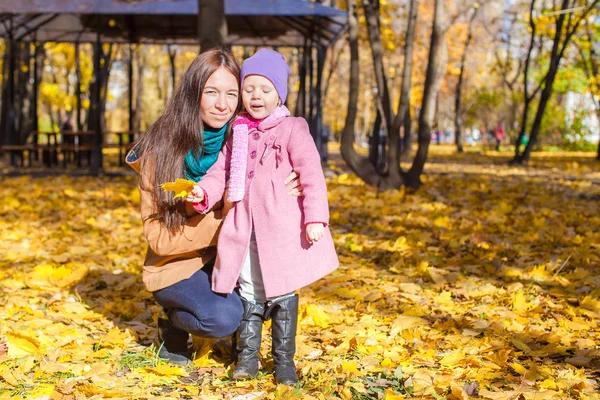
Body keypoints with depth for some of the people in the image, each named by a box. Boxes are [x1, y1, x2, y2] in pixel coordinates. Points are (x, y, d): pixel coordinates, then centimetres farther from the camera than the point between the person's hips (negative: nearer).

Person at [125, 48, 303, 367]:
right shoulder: (161, 148, -16)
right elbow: (157, 236, -16)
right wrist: (221, 216, -28)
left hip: (229, 258, 4)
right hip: (177, 266, -4)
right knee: (224, 316, -31)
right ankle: (173, 323, 2)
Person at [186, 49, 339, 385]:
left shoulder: (292, 129, -2)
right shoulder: (238, 132, 14)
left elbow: (312, 174, -7)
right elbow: (221, 171, 16)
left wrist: (315, 218, -16)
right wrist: (204, 193, -5)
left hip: (281, 228, -4)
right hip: (244, 228, 4)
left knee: (283, 294, 4)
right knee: (250, 293, 12)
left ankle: (284, 358, 15)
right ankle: (248, 355, 21)